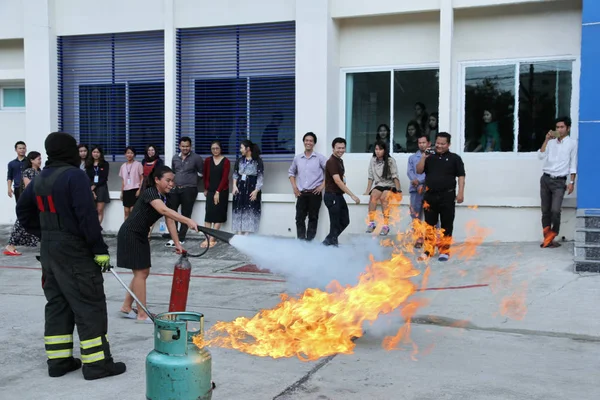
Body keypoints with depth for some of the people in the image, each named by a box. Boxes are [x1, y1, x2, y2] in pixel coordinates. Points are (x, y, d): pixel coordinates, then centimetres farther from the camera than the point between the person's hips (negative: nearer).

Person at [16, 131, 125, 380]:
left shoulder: (40, 179, 10)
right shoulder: (74, 176, -16)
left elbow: (23, 211, 18)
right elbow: (87, 216, -22)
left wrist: (45, 235, 18)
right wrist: (100, 249, -17)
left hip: (49, 249, 9)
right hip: (74, 250, -8)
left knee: (57, 303, 14)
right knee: (89, 306, -3)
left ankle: (58, 360, 19)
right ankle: (96, 363, 0)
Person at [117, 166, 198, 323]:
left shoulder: (166, 197, 2)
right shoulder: (150, 193, -26)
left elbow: (170, 220, 1)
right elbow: (164, 210, -44)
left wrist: (177, 244, -6)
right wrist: (187, 221, -55)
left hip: (141, 236, 9)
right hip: (129, 235, -9)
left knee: (143, 273, 13)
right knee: (140, 273, -6)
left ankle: (126, 307, 25)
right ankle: (142, 314, 1)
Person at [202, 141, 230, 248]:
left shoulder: (226, 161, -5)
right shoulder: (208, 161, 5)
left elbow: (225, 178, -9)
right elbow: (206, 176, 12)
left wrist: (218, 192, -13)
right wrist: (206, 189, 10)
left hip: (222, 191, -2)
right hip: (210, 191, 2)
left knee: (218, 214, 0)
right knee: (208, 214, -5)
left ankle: (212, 239, 2)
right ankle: (207, 239, -7)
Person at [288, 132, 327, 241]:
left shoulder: (320, 158, -1)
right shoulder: (297, 158, 10)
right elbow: (291, 172, 22)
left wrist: (322, 185, -8)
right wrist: (294, 186, 10)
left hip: (315, 193, -3)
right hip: (301, 193, 3)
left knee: (313, 218, 2)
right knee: (299, 218, 0)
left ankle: (309, 241, 7)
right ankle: (301, 241, 6)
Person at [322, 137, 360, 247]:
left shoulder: (340, 161, 12)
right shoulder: (331, 162, -18)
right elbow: (337, 181, -27)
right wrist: (352, 195, -30)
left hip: (339, 196, 9)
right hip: (332, 196, -9)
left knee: (345, 221, 13)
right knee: (335, 223, -3)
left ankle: (328, 241, 22)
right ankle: (332, 243, 9)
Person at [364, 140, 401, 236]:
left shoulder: (390, 161, -4)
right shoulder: (373, 160, 6)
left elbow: (395, 177, -9)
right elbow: (370, 177, 6)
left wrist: (398, 190, -17)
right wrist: (367, 191, 1)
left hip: (389, 185, -2)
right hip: (378, 185, 3)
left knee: (384, 197, -34)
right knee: (373, 196, -31)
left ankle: (386, 225, -35)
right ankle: (371, 223, -30)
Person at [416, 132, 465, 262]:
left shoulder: (454, 158, 3)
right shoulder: (430, 158, 12)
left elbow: (461, 176, 0)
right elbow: (419, 171, 5)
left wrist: (460, 193, -9)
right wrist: (423, 157, -6)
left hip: (447, 196, -3)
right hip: (430, 196, 3)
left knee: (446, 225, 2)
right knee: (429, 224, 6)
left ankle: (444, 251, 10)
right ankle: (428, 250, 14)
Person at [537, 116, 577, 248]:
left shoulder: (572, 143, 2)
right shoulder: (551, 141, 11)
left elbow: (573, 164, 0)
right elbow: (541, 156, 0)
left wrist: (571, 182, -6)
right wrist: (547, 140, -7)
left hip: (559, 181, -3)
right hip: (546, 179, 4)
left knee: (555, 210, -15)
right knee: (545, 211, 4)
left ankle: (552, 237, 3)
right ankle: (547, 238, 10)